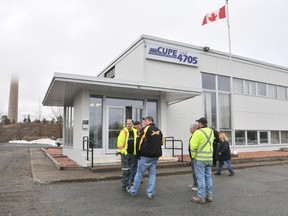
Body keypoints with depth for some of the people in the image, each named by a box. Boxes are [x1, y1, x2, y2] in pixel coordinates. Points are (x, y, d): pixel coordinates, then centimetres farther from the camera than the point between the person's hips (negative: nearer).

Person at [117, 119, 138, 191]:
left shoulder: (135, 132, 8)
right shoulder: (123, 132, -6)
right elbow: (120, 142, -10)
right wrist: (122, 150, -17)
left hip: (133, 154, 5)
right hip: (125, 153, -5)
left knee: (133, 169, 11)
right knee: (125, 169, 1)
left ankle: (131, 183, 23)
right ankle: (124, 184, 11)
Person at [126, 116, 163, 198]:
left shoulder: (145, 129, -10)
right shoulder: (159, 131, 11)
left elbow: (139, 142, -11)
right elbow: (161, 143, 13)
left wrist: (138, 154, -2)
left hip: (145, 156, -5)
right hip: (155, 156, 6)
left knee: (139, 173, 5)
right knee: (152, 174, 12)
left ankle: (133, 191, 17)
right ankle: (150, 193, 13)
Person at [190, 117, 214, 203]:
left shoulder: (198, 132, -16)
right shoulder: (211, 131, 7)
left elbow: (193, 146, -19)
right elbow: (211, 142, 13)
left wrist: (193, 156, -7)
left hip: (200, 158, -7)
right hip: (209, 158, 7)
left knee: (200, 177, 0)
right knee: (208, 176, 15)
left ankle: (201, 197, 6)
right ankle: (209, 195, 22)